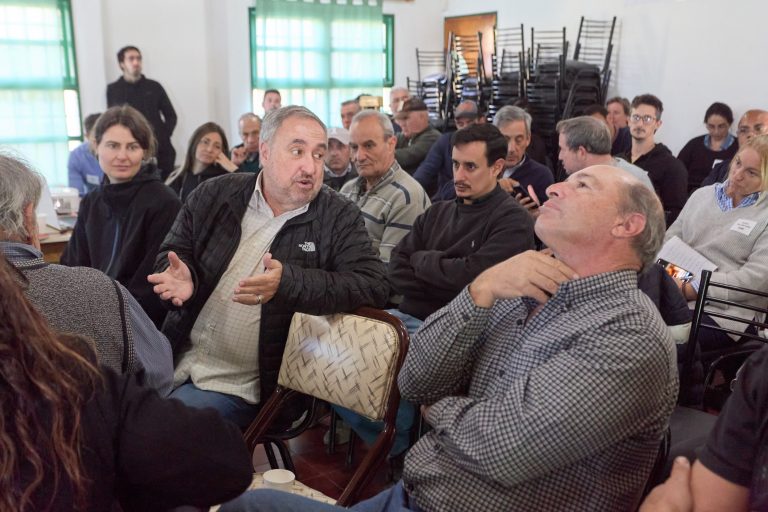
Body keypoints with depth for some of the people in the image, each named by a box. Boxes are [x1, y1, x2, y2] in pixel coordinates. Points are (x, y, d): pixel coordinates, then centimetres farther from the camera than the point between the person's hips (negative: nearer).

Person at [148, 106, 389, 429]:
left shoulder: (339, 218, -3)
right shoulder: (213, 196, 5)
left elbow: (374, 285, -14)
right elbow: (173, 253, 13)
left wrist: (288, 283, -27)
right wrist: (181, 275, -12)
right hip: (177, 362, 4)